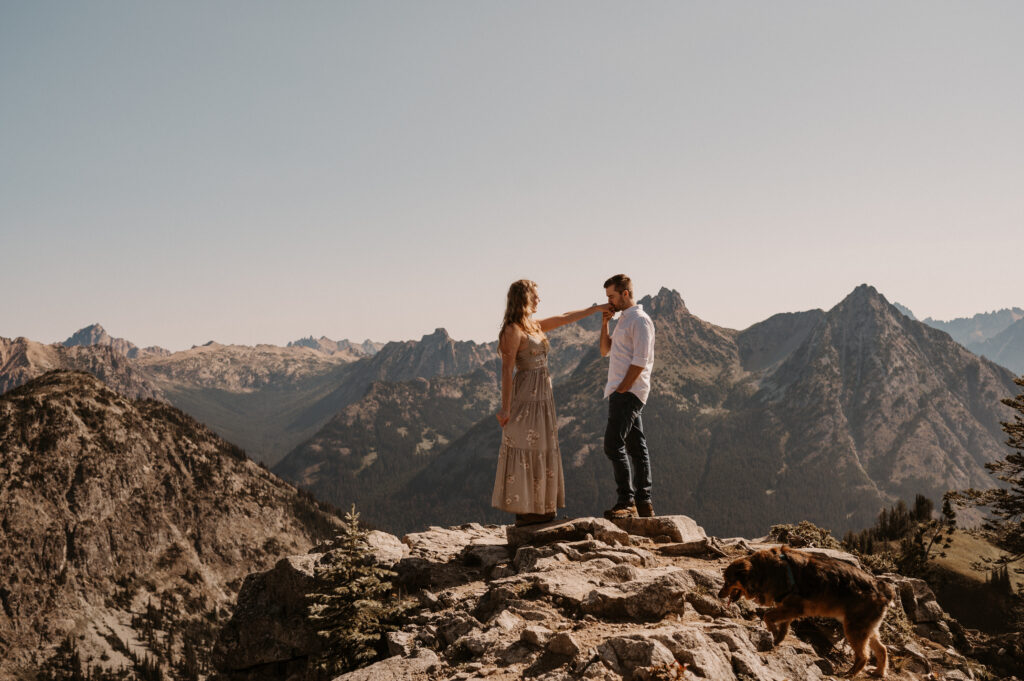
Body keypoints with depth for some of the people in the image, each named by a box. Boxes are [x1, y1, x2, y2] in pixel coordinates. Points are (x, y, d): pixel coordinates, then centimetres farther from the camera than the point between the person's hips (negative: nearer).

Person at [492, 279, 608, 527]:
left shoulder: (535, 325, 14)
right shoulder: (513, 330, -12)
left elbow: (565, 318, 26)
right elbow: (506, 370, -16)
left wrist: (597, 308, 31)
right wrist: (505, 408, -19)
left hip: (541, 395, 9)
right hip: (525, 395, -9)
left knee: (539, 451, 11)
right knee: (525, 451, -6)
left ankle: (537, 508, 17)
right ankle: (522, 511, -1)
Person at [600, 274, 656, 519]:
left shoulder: (640, 320, -10)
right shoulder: (623, 320, 20)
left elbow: (640, 361, -17)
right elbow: (606, 351, 23)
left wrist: (622, 388, -18)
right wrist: (605, 323, 11)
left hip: (628, 393, -10)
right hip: (623, 392, 10)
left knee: (613, 445, -14)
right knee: (636, 447, 9)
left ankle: (626, 502, -13)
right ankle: (644, 503, 12)